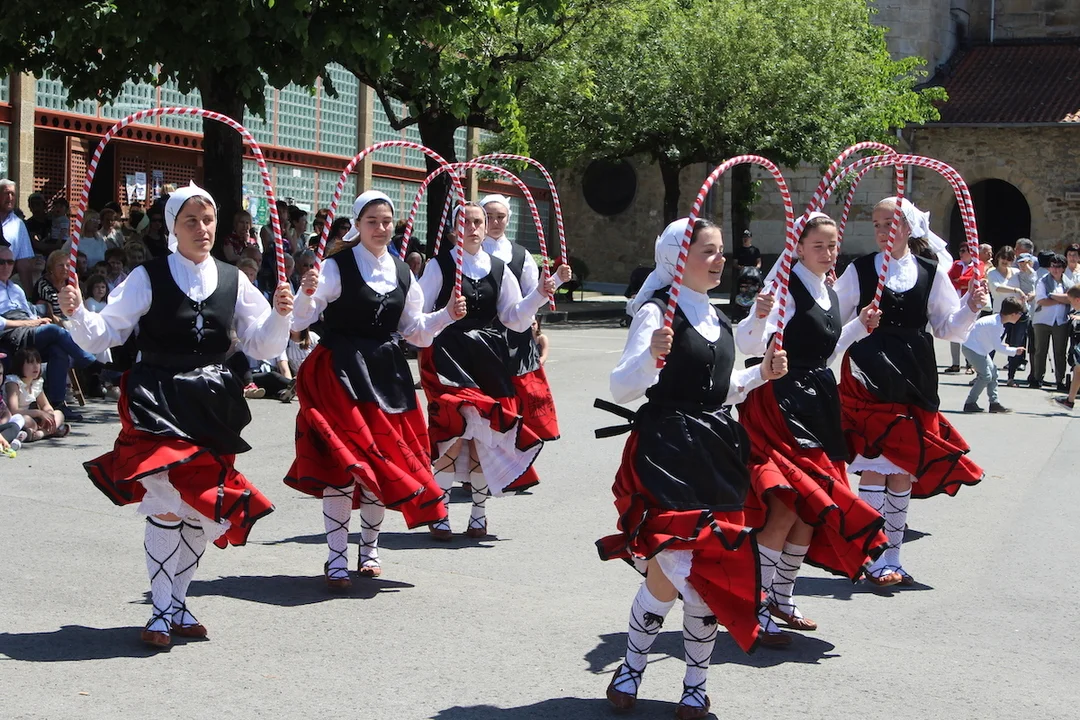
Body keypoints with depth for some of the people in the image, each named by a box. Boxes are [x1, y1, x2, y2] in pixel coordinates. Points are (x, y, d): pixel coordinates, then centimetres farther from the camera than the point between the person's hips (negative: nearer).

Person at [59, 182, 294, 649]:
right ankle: (161, 611, 1)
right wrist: (76, 313, -24)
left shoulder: (232, 281, 7)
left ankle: (177, 602, 24)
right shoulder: (148, 278, -3)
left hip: (213, 407, 4)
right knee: (168, 504, -14)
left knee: (205, 509, 8)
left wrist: (280, 315, -11)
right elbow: (104, 335, -6)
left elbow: (263, 346, 7)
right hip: (159, 402, -4)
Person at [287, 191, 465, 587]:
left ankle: (370, 548, 26)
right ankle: (337, 558, -2)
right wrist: (307, 293, -32)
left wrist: (448, 315, 2)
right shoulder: (338, 267, -7)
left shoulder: (402, 273, 10)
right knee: (343, 461, -10)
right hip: (342, 373, -5)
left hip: (386, 374, 5)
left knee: (383, 460, 9)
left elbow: (414, 330, 16)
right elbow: (301, 320, -13)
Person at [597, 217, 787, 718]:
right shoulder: (657, 311, -9)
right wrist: (650, 355, -33)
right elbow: (621, 387, -15)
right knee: (667, 574, -9)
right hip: (666, 450, -7)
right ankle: (631, 669, 15)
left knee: (709, 572, 6)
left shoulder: (717, 318, 15)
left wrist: (761, 374, 12)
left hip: (714, 452, 7)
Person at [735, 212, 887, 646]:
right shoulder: (785, 287, -11)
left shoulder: (830, 294, 15)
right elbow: (748, 346, -21)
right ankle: (756, 607, -7)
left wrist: (859, 328, 21)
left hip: (819, 406, 9)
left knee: (812, 506, 9)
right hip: (781, 403, -9)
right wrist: (759, 317, -39)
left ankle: (781, 597, 23)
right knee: (786, 507, -15)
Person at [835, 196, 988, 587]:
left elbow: (947, 328, 8)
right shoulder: (859, 271, 1)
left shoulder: (931, 272, 6)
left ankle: (892, 557, 19)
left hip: (914, 380, 3)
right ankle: (874, 559, 1)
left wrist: (971, 307, -9)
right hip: (869, 379, -3)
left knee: (905, 467, 8)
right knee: (875, 466, -8)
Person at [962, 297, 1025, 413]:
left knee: (993, 372, 11)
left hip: (980, 350, 10)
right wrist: (1015, 351, -14)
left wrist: (1003, 345, 3)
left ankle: (994, 403, 13)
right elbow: (997, 347, -23)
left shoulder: (998, 321, 4)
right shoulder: (995, 324, -26)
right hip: (972, 349, -10)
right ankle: (970, 403, -7)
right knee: (986, 375, -14)